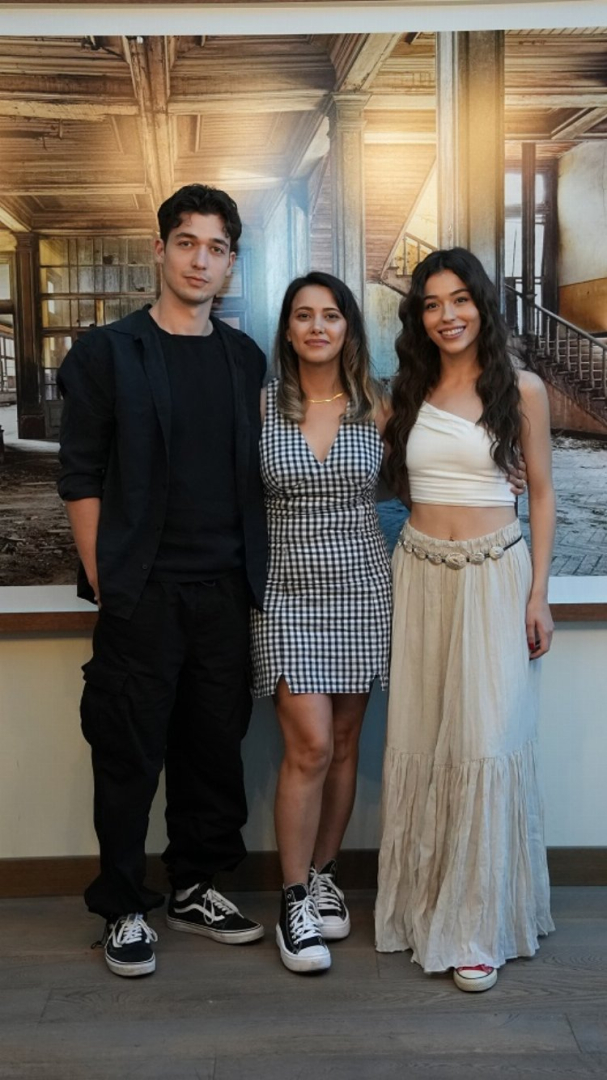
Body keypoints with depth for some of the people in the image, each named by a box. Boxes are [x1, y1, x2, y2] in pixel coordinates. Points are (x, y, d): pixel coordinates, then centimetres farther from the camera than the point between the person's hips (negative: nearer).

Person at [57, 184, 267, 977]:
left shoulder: (246, 359, 10)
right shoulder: (107, 353, -1)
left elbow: (254, 475, 13)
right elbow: (81, 481, -3)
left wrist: (254, 574, 7)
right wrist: (104, 586, -8)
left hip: (226, 591, 4)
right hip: (141, 592, -4)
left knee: (214, 747, 11)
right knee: (130, 755, 3)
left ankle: (194, 888, 28)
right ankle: (124, 907, 19)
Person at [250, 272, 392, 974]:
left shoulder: (376, 411, 3)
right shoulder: (261, 406, -2)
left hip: (360, 587, 2)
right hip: (289, 591, -2)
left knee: (344, 741, 9)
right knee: (310, 746, -8)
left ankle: (323, 874, 26)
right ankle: (294, 900, 6)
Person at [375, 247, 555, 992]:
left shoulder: (521, 390, 0)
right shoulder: (408, 392, 9)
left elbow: (541, 494, 2)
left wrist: (538, 593, -2)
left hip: (495, 577, -3)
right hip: (419, 575, 3)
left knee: (485, 742, -4)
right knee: (418, 741, 6)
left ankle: (477, 923, 8)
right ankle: (423, 901, 22)